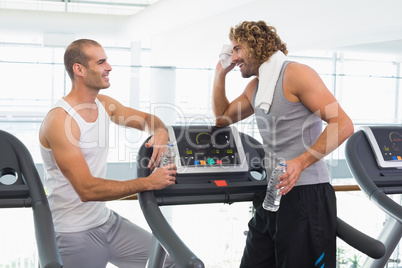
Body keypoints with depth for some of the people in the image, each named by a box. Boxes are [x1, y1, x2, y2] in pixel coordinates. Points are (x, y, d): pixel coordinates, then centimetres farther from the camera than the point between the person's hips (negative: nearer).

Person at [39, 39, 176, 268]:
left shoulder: (104, 104, 4)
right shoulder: (60, 120, -20)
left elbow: (148, 119, 18)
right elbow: (87, 189, -25)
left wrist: (161, 132, -7)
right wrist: (149, 182, -23)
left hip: (106, 221, 7)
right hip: (73, 234, -7)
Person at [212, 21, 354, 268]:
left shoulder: (295, 74, -10)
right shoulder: (255, 87, 17)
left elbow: (343, 124, -16)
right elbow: (222, 118, 29)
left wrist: (301, 162, -26)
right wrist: (221, 74, 18)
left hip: (306, 193, -8)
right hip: (272, 192, 9)